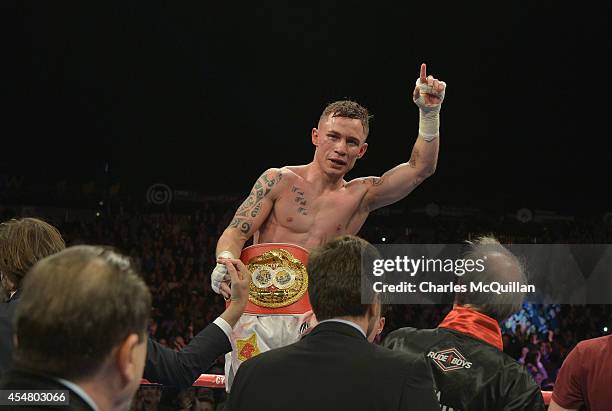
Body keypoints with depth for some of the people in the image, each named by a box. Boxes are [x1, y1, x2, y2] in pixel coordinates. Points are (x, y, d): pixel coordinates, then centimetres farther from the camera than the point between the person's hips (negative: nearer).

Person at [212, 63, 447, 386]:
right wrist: (225, 263, -24)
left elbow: (421, 168, 2)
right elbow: (236, 232, -2)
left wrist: (429, 113, -10)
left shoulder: (361, 196, 10)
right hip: (257, 315, -2)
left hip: (309, 320, 2)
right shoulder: (279, 181, 3)